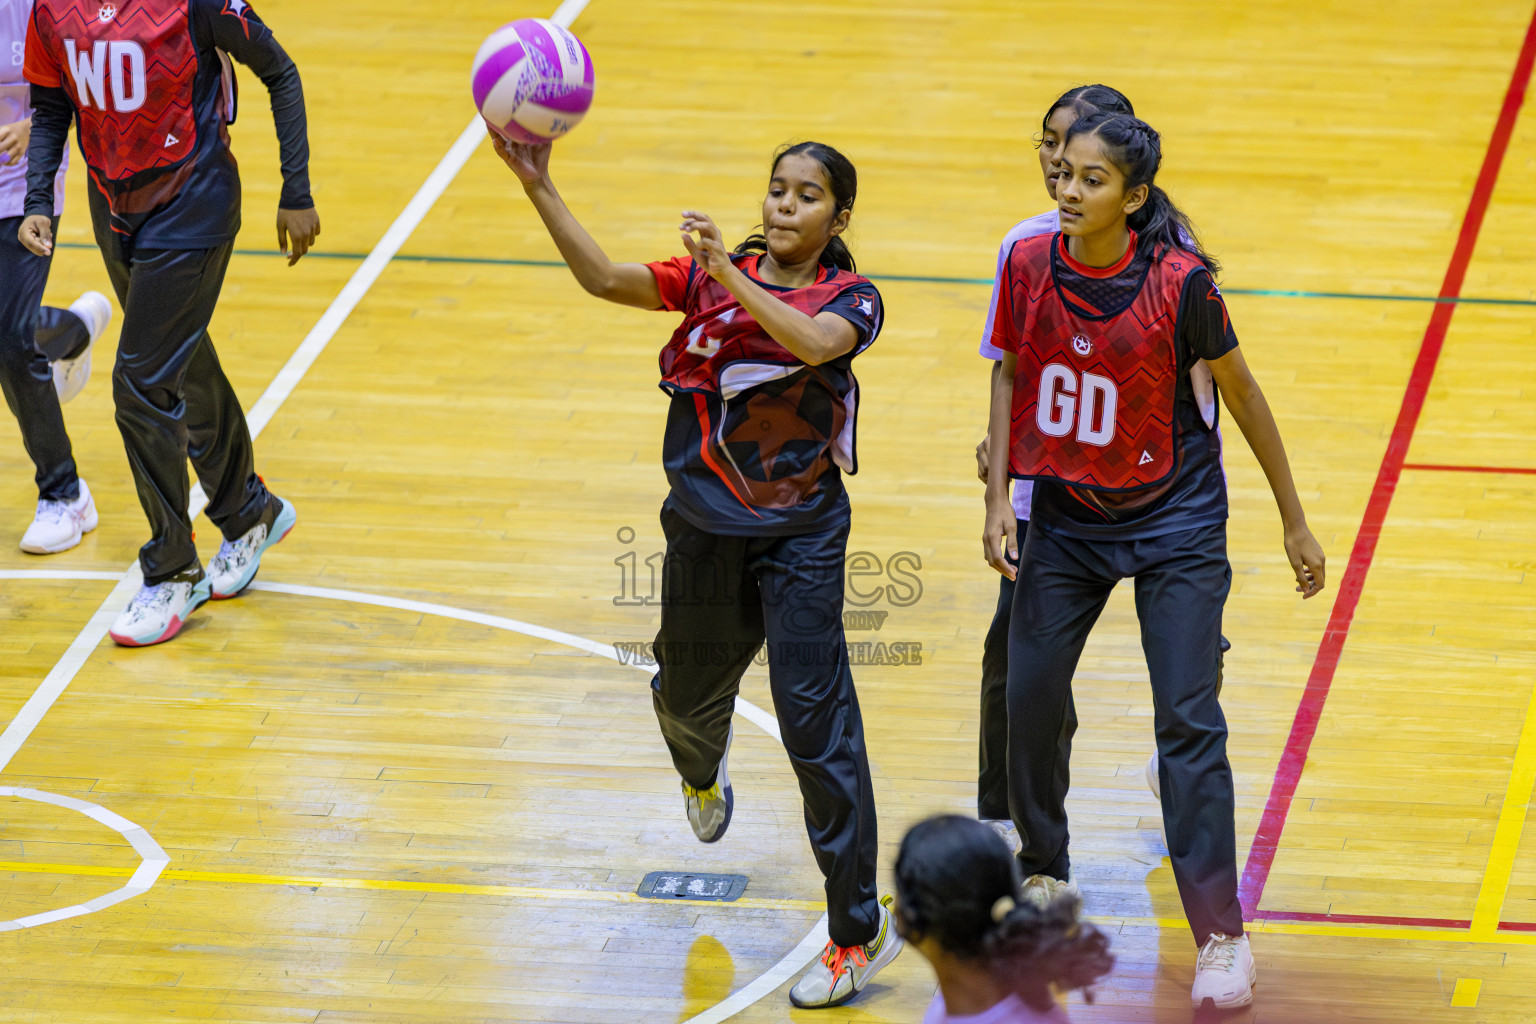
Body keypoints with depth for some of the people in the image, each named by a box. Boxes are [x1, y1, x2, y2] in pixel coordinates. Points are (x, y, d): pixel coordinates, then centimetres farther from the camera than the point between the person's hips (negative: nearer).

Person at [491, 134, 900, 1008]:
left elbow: (813, 343, -32)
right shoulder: (712, 275, -1)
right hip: (706, 531, 4)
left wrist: (730, 277, -43)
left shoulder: (851, 299, -8)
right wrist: (539, 189, -25)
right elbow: (606, 280, -14)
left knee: (817, 722, -10)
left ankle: (860, 931, -3)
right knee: (688, 697, 23)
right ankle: (703, 772, 63)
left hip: (800, 539, -4)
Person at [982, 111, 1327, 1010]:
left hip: (1175, 522, -4)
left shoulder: (1179, 283, -20)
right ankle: (1045, 874, 32)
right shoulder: (1031, 265, -11)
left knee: (1188, 720, -9)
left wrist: (1295, 523, -2)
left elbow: (1242, 393, -8)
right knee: (1030, 699, 5)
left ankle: (1222, 938, -3)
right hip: (1066, 516, 4)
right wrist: (999, 497, -3)